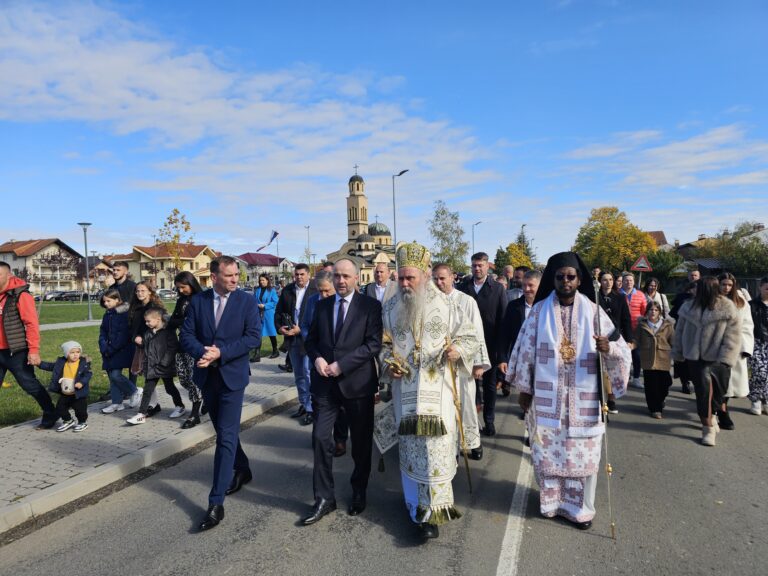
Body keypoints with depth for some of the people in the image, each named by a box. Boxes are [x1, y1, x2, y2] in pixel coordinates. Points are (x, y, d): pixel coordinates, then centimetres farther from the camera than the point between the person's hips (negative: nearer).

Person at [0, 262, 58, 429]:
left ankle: (50, 415, 18)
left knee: (29, 384, 2)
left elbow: (32, 324, -15)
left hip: (17, 351, -6)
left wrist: (33, 350, -20)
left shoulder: (20, 295, -10)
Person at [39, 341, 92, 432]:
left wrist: (82, 382, -31)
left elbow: (88, 374, -16)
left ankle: (83, 422, 27)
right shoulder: (61, 363, 0)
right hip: (65, 394, 5)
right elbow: (51, 366, 16)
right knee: (60, 409, 11)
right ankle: (68, 421, 36)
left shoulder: (84, 363, -13)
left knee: (80, 409, -1)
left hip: (79, 393, -5)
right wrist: (40, 363, 8)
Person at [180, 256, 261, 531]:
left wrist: (221, 353, -20)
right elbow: (186, 335, 0)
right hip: (206, 375, 4)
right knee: (224, 430, 19)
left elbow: (254, 336, -13)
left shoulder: (247, 300, -6)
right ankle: (242, 470, 42)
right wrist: (202, 353, -20)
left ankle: (216, 503, -1)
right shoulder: (198, 300, 3)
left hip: (232, 375, -4)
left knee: (226, 436, -6)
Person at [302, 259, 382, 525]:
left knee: (361, 442, 12)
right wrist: (316, 358, -9)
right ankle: (324, 498, 15)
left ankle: (359, 493, 33)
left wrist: (341, 365, -18)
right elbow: (311, 339, 13)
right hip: (325, 383, 3)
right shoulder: (321, 305, 8)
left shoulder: (370, 305, -6)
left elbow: (374, 343, -13)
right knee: (320, 439, 0)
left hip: (357, 382, -3)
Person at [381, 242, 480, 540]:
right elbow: (384, 344, 14)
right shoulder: (391, 308, 3)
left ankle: (432, 509, 10)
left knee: (437, 447, -2)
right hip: (406, 391, 3)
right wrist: (388, 364, -5)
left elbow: (471, 337, 1)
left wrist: (457, 350, -19)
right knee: (411, 446, 10)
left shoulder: (446, 306, -6)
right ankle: (419, 501, 29)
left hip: (438, 391, -2)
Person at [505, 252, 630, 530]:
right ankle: (551, 499, 28)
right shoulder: (539, 311, -1)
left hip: (583, 399, 0)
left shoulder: (593, 312, -1)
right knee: (548, 449, 9)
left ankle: (580, 505, 25)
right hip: (547, 397, 0)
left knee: (582, 451, 8)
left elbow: (622, 349, -4)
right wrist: (524, 388, 1)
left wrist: (608, 348, -28)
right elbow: (526, 350, 1)